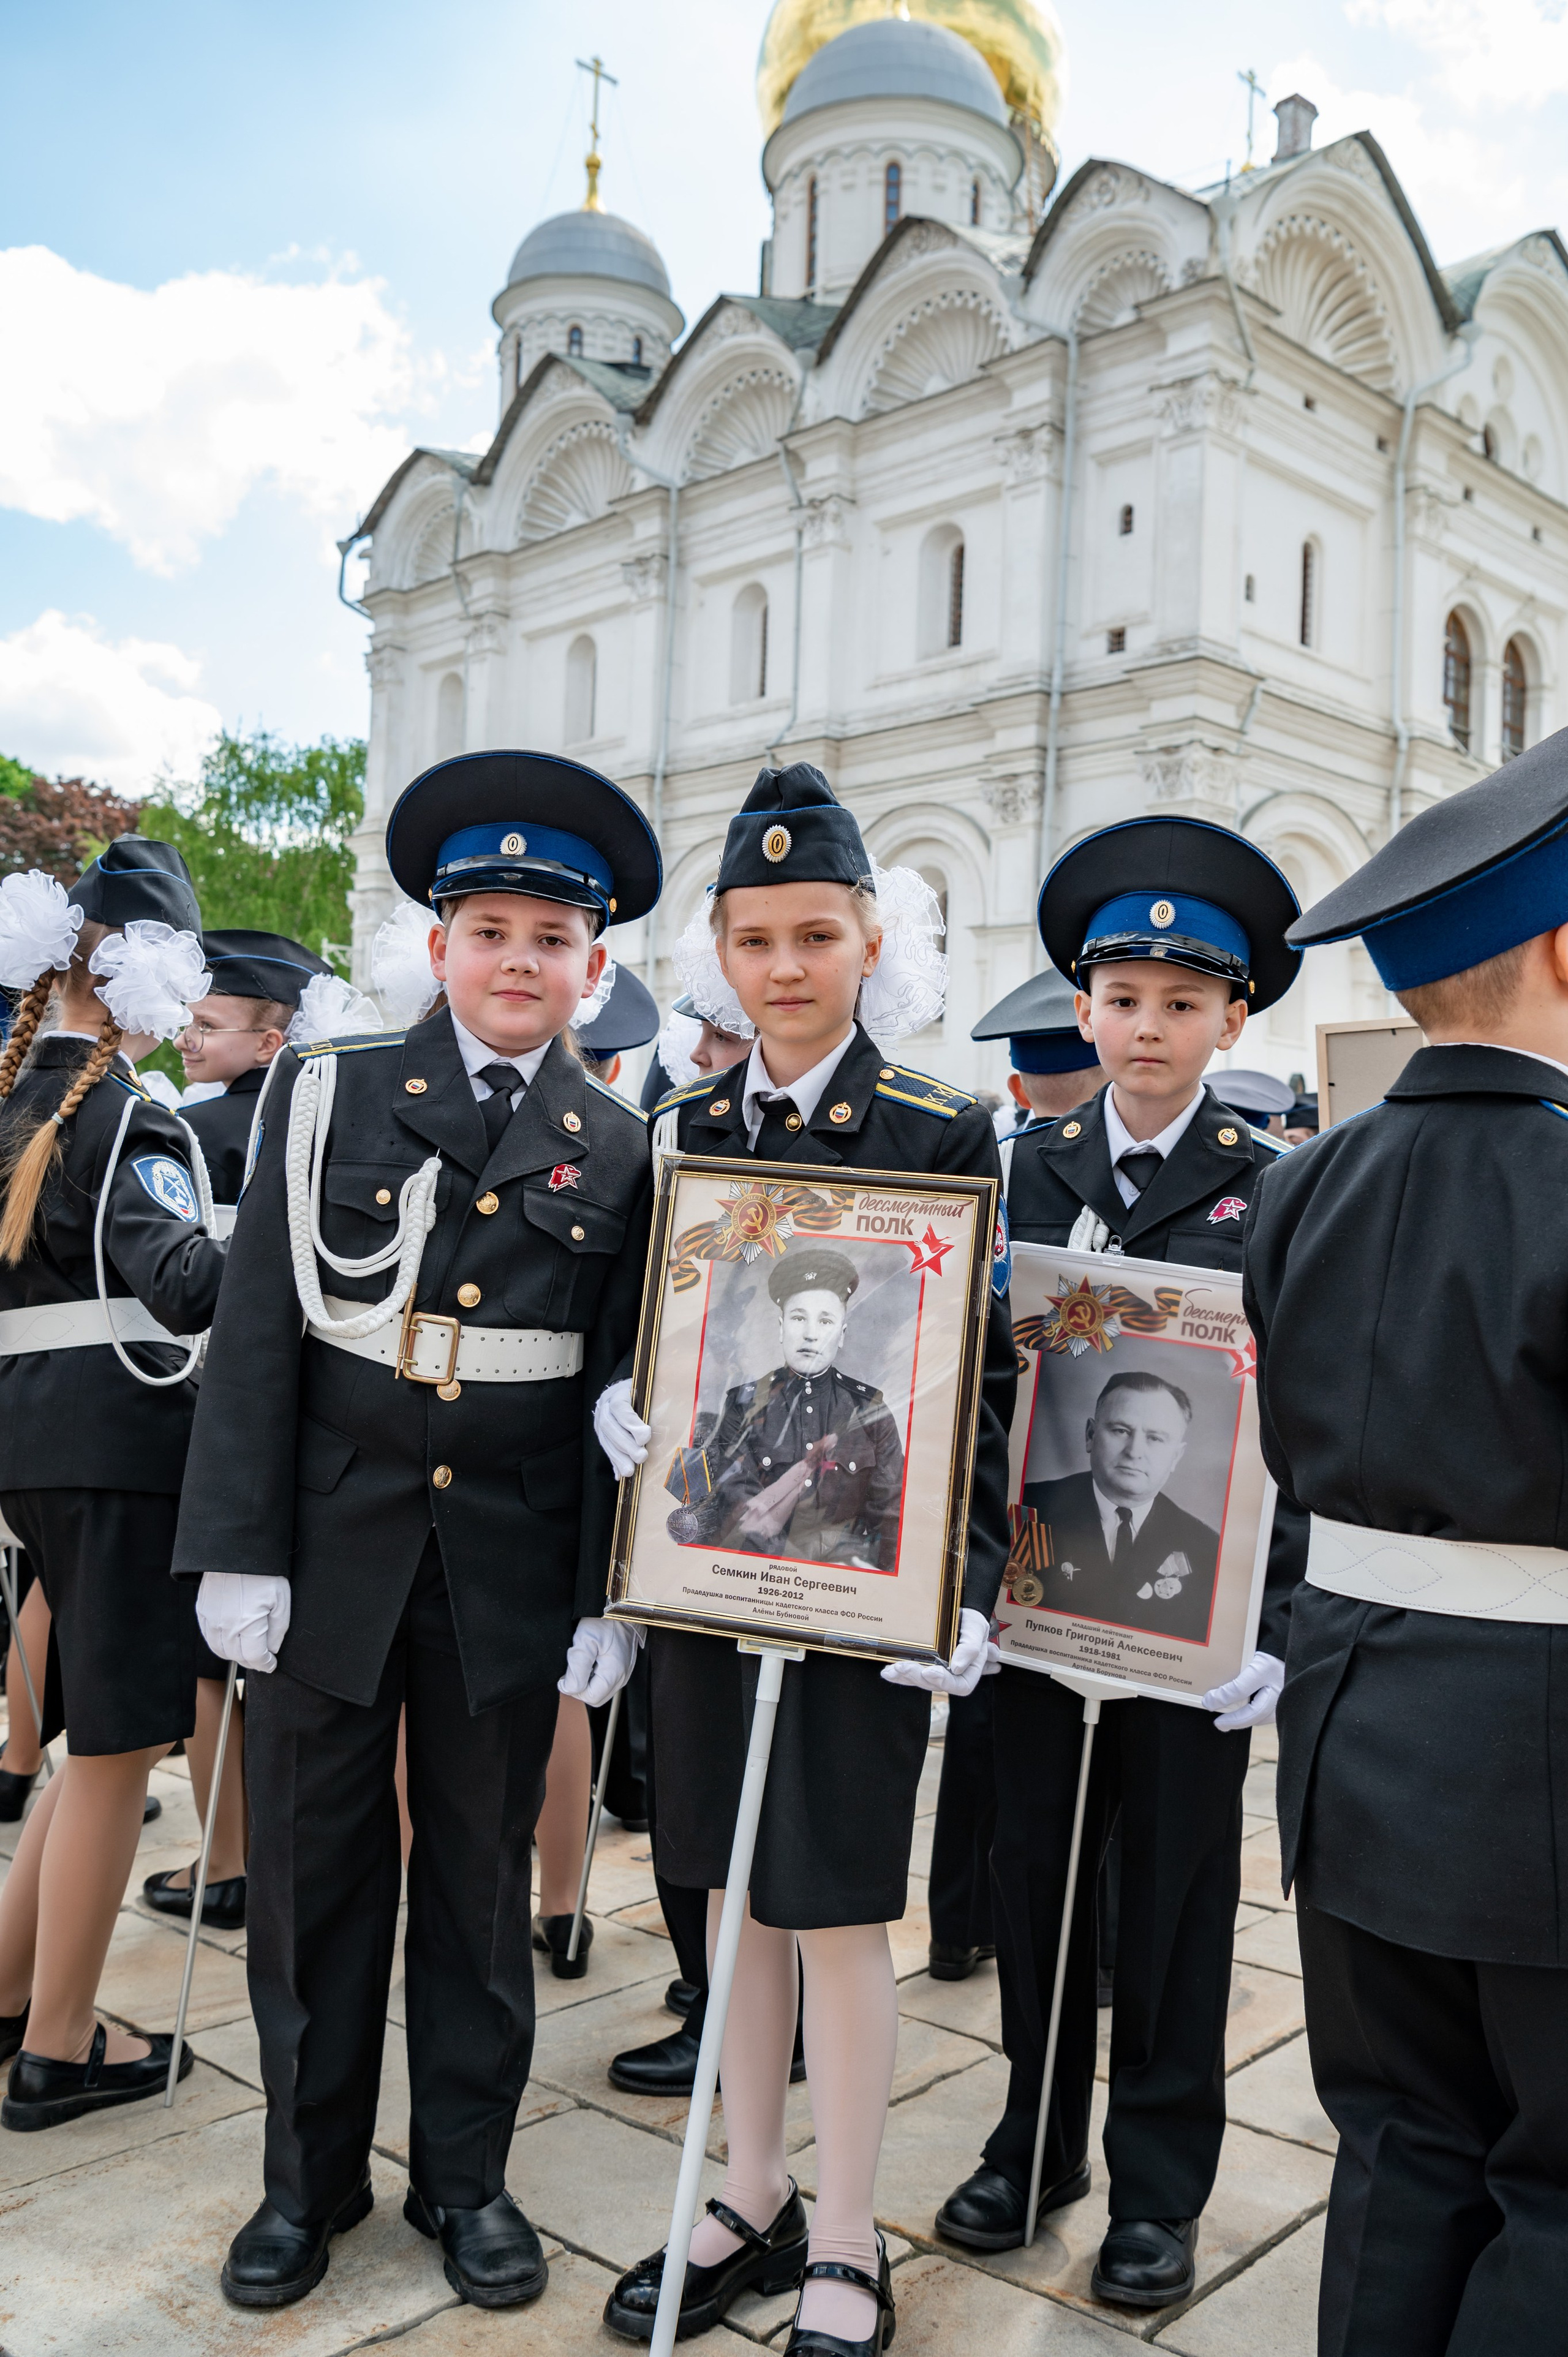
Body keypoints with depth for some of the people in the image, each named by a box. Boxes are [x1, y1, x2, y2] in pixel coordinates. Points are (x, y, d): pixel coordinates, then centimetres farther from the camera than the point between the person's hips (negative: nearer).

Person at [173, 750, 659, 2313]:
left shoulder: (619, 1151, 2)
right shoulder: (325, 1096, 0)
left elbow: (621, 1388, 2)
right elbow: (258, 1335, -3)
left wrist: (606, 1599, -1)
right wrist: (240, 1552, -8)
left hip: (511, 1568, 1)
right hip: (330, 1547, 0)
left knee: (482, 1882, 13)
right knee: (313, 1873, 11)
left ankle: (467, 2176, 32)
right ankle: (309, 2176, 32)